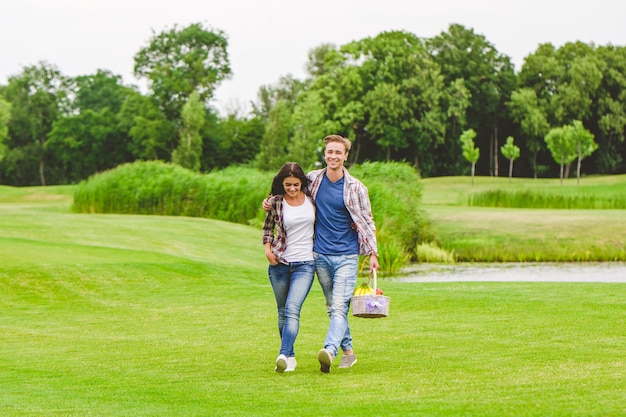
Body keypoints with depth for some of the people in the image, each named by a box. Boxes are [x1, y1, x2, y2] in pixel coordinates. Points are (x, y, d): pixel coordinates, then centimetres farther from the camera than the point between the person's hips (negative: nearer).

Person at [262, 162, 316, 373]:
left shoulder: (311, 198, 0)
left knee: (292, 309, -17)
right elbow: (268, 228, 12)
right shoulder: (275, 202, -2)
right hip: (279, 263, 1)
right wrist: (268, 249, -2)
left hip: (304, 263, -1)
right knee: (283, 311, 8)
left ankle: (284, 356, -25)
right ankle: (290, 356, 19)